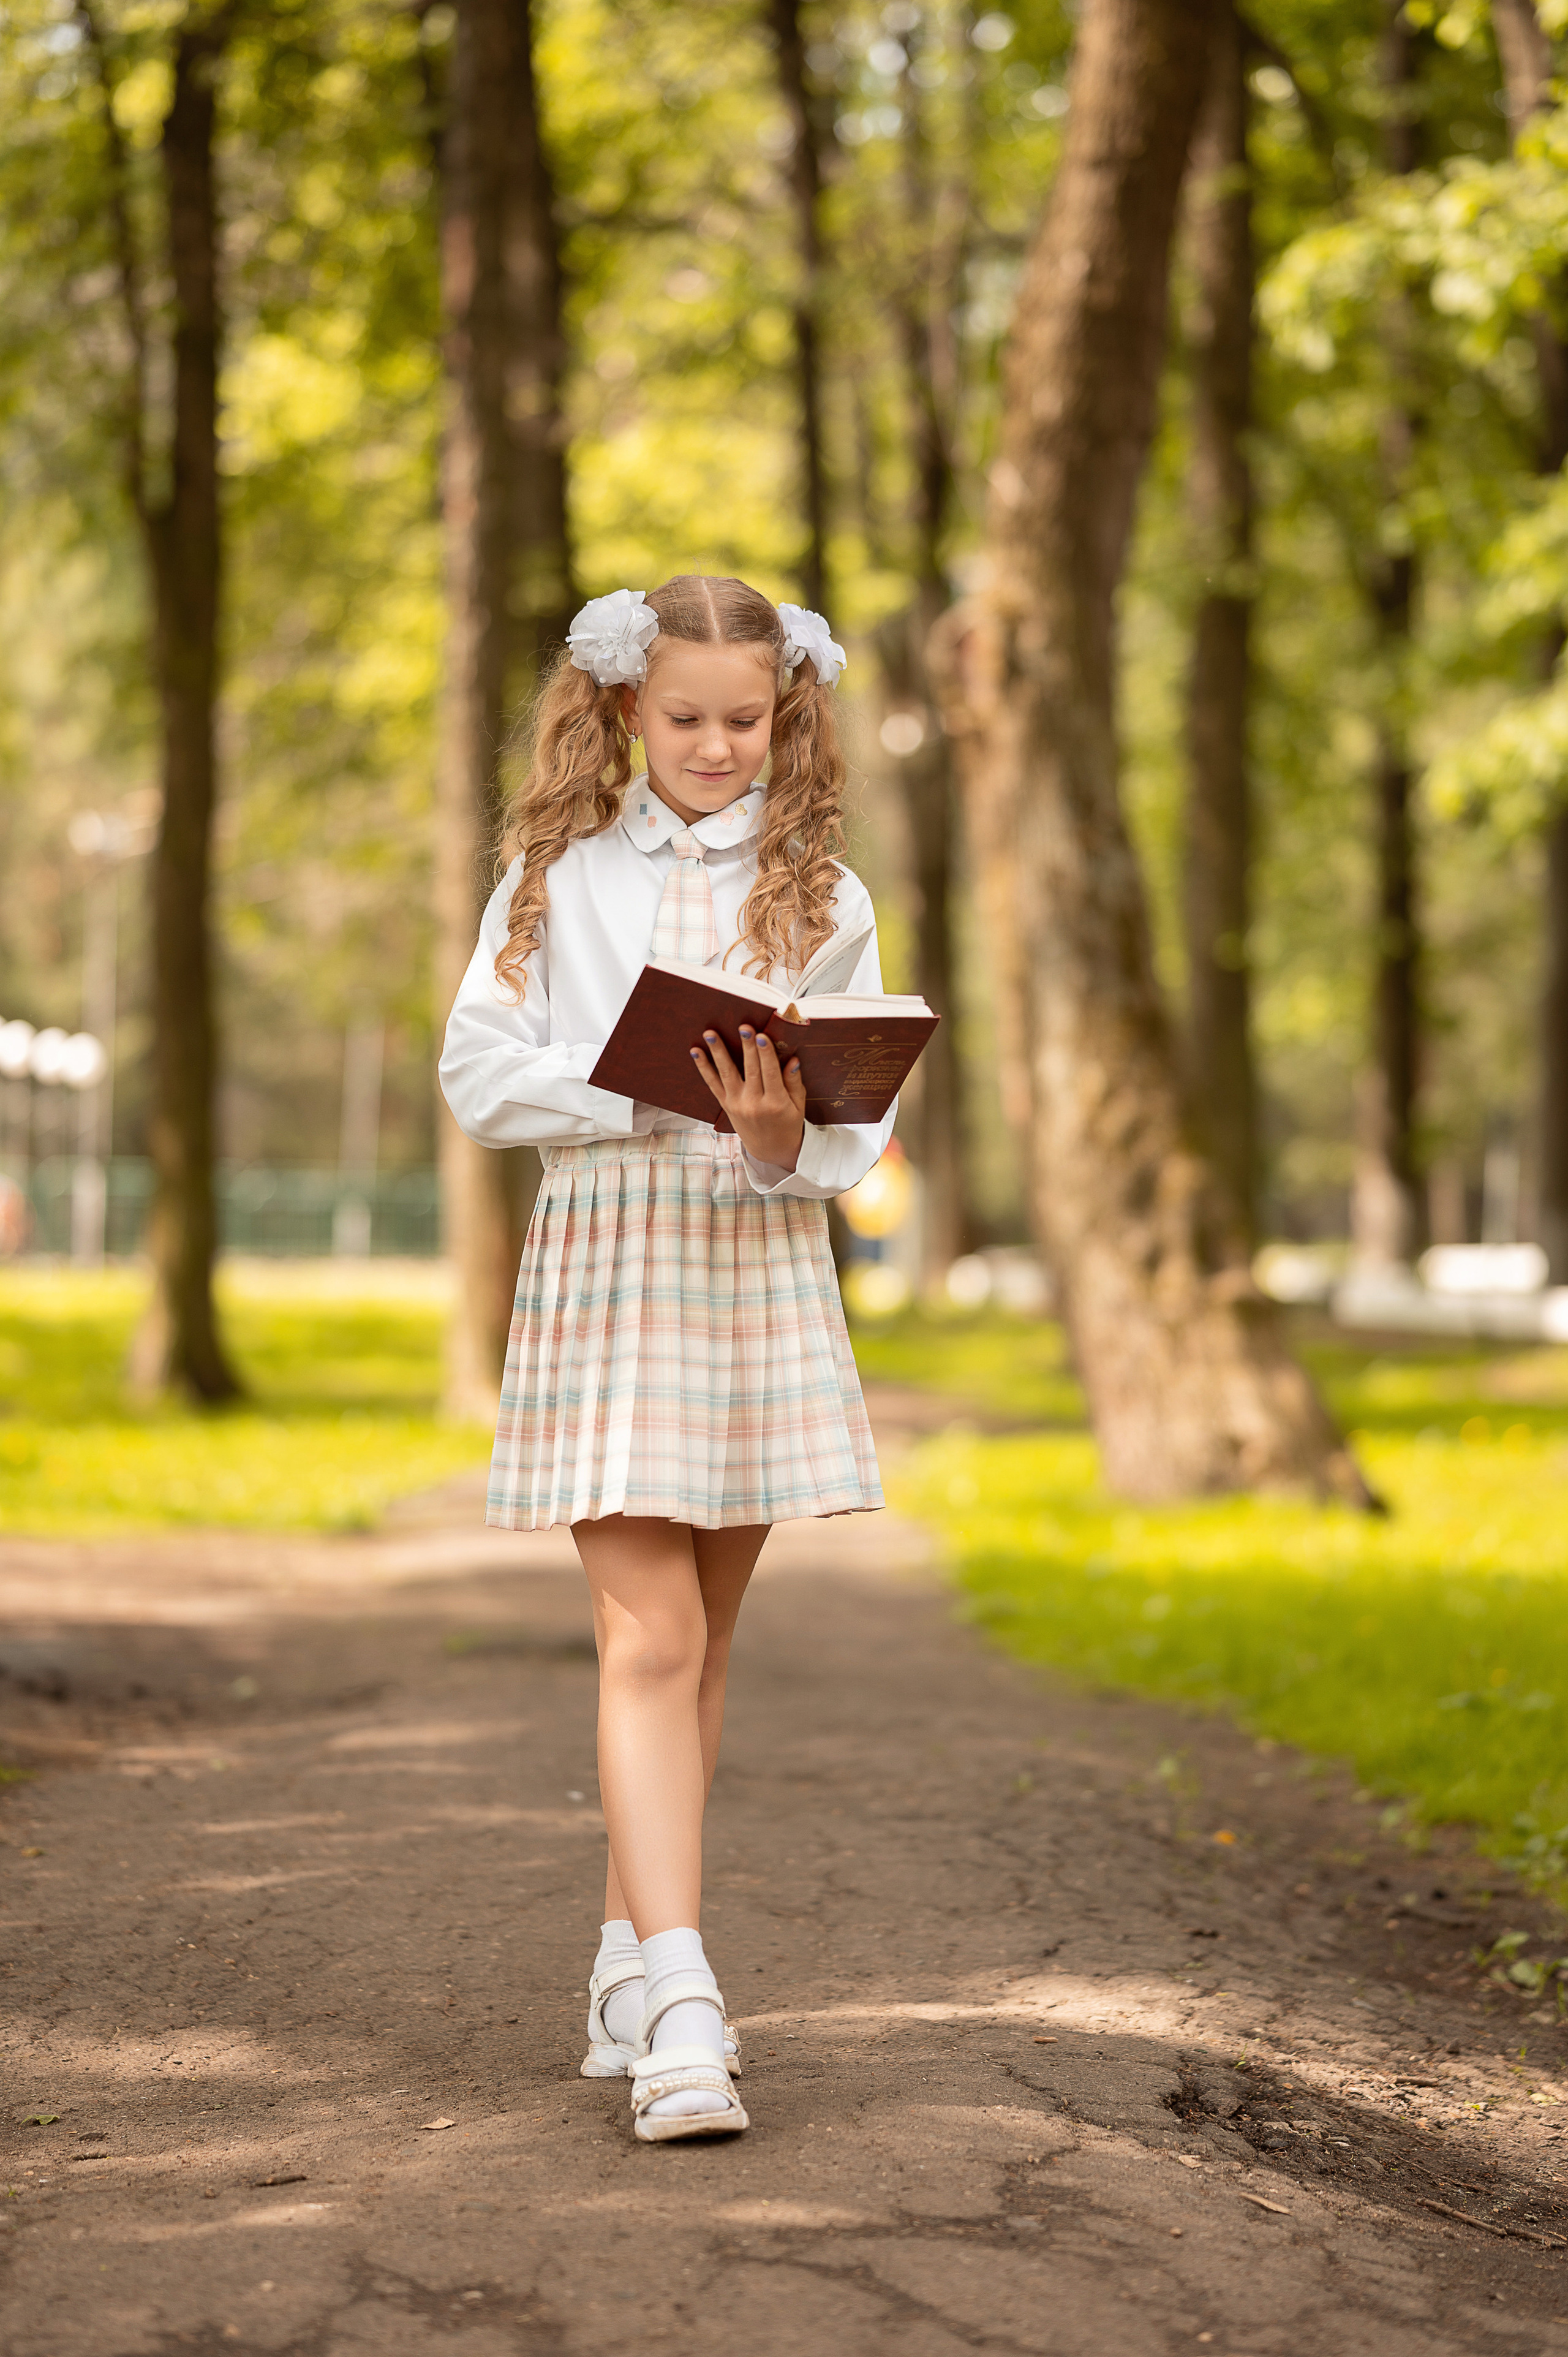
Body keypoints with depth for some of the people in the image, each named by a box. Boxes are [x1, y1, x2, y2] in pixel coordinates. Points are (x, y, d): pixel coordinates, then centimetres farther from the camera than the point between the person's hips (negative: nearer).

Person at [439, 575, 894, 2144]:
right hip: (603, 1255, -2)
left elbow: (856, 1136, 2)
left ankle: (627, 1962, 22)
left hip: (762, 1265, 2)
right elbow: (480, 1076, -2)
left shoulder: (822, 895, 8)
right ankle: (679, 2007, -16)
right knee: (649, 1635, -12)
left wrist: (780, 1137, -20)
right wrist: (657, 1090, -14)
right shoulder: (556, 878, 6)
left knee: (699, 1643, 9)